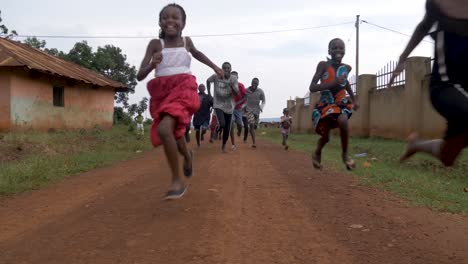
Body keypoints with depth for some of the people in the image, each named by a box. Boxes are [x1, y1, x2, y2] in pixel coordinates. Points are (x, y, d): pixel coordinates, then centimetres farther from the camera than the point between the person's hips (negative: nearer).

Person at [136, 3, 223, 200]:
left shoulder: (186, 41, 7)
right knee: (174, 133, 17)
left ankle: (177, 181, -16)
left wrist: (214, 66, 32)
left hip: (183, 89, -3)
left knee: (164, 129, -27)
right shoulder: (155, 44, 2)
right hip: (162, 93, 3)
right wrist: (152, 64, -24)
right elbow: (140, 76, -5)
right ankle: (187, 155, 53)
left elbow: (196, 53, 33)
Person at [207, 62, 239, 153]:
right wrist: (209, 92, 9)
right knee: (222, 124, -24)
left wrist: (231, 85, -29)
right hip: (218, 105, -2)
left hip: (229, 106, 2)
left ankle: (224, 146, 28)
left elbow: (236, 93, -13)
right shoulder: (216, 76, -9)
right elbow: (208, 81, 12)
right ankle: (217, 129, 14)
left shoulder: (234, 79, -7)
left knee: (227, 129, 5)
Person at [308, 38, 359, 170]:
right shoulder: (323, 65, -13)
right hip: (325, 103, -2)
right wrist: (334, 82, -31)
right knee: (325, 136, 5)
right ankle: (317, 153, 41)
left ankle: (345, 153, -11)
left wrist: (353, 99, 23)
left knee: (343, 121, -32)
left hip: (341, 101, 2)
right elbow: (312, 87, -22)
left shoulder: (347, 68, 1)